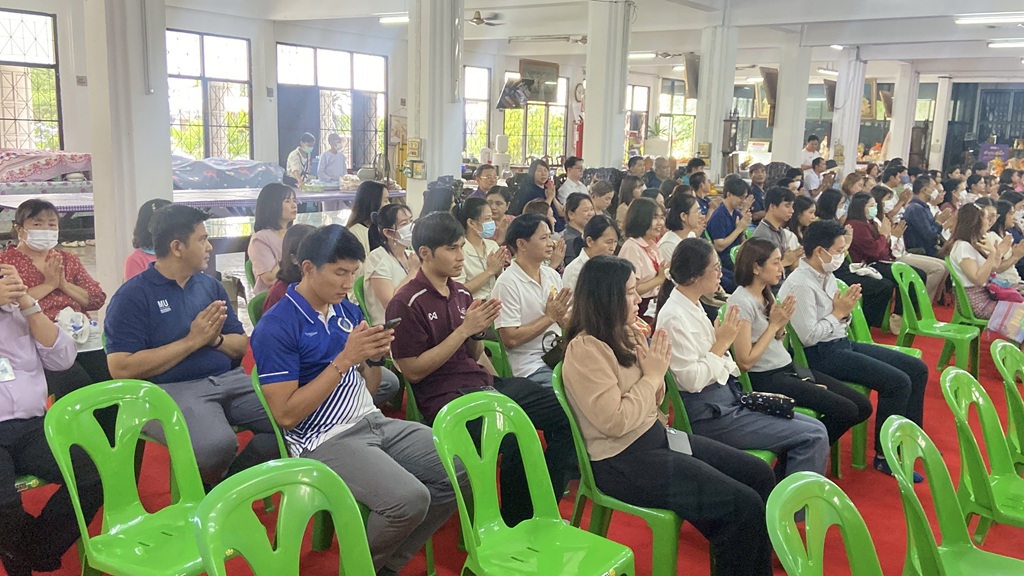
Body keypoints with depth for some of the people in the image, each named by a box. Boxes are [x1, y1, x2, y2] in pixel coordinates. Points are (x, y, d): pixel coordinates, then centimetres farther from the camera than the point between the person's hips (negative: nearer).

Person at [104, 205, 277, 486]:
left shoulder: (210, 286, 14)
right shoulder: (132, 296, -3)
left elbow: (242, 346, 15)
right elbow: (122, 369, -12)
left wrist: (216, 339, -9)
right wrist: (192, 341, -13)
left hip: (229, 379, 6)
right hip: (171, 390, -6)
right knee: (217, 443, -36)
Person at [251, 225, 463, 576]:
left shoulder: (349, 311, 11)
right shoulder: (276, 328, -11)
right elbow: (286, 414, -17)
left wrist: (375, 358, -6)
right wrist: (345, 359, -21)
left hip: (374, 423, 8)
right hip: (323, 441, -8)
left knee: (465, 470, -2)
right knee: (410, 498, -29)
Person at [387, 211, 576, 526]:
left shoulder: (462, 294, 13)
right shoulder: (406, 304, -8)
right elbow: (413, 371, -12)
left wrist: (482, 326, -5)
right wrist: (464, 329, -15)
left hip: (483, 383, 8)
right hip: (445, 398, -8)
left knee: (566, 409, -4)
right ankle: (514, 523, -4)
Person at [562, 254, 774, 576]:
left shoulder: (624, 335, 7)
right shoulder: (586, 349, -19)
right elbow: (615, 422, -25)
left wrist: (657, 371, -6)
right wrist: (652, 376, -14)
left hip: (656, 437, 9)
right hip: (623, 461, -9)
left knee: (760, 475, 6)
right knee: (743, 505, -16)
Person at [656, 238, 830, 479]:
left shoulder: (693, 306, 11)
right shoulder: (675, 317, -18)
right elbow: (691, 380, -23)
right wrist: (722, 343, -15)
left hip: (728, 397, 10)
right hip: (709, 413, -10)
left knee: (816, 429, 7)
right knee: (814, 438, -11)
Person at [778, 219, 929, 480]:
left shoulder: (826, 275, 10)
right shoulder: (799, 284, -18)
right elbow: (808, 336, -22)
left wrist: (845, 309, -4)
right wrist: (838, 312, -12)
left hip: (844, 342, 10)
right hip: (823, 354, -10)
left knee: (918, 369, 7)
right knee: (897, 382, -20)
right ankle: (884, 455, -4)